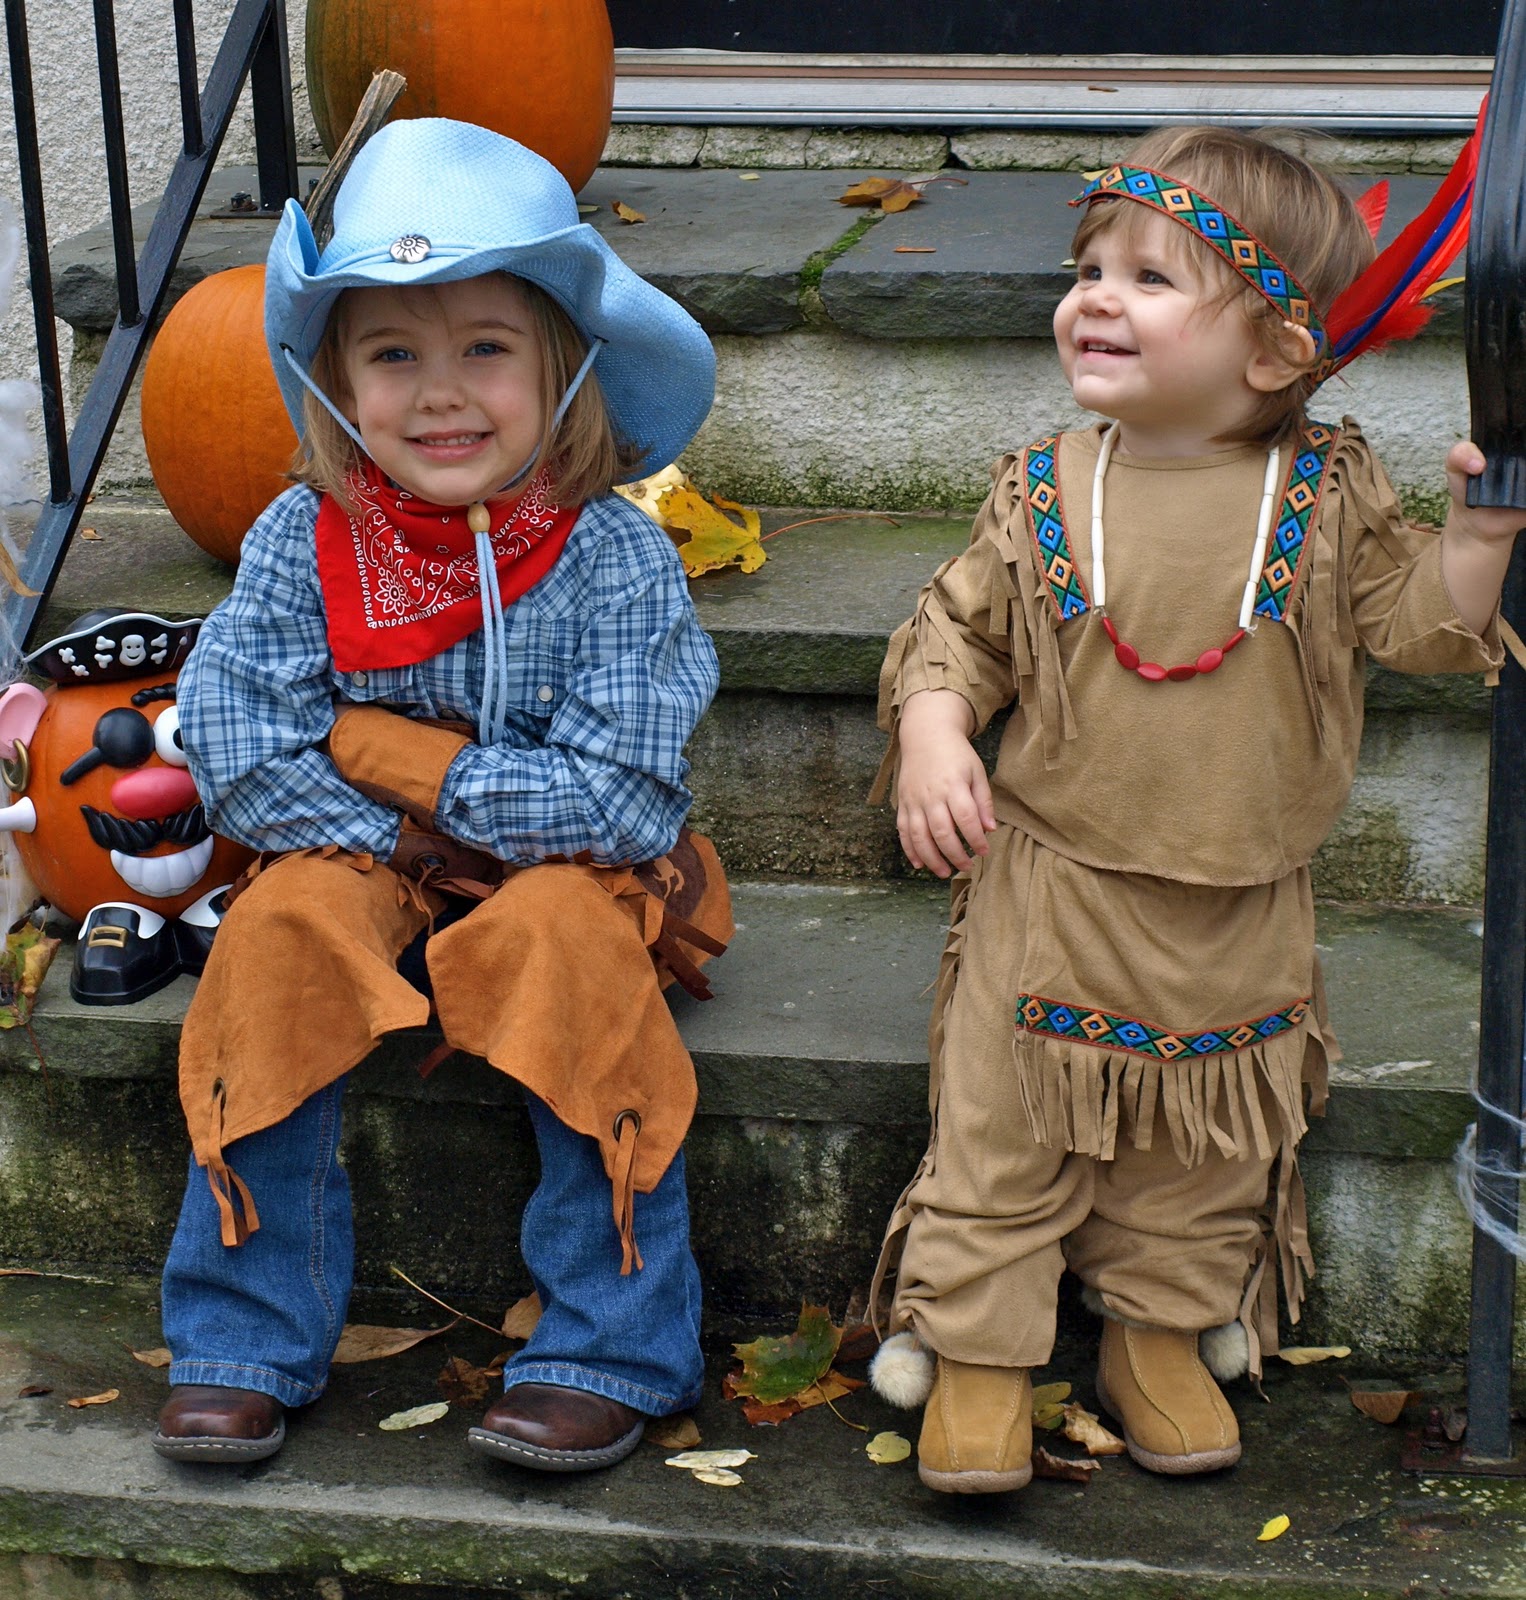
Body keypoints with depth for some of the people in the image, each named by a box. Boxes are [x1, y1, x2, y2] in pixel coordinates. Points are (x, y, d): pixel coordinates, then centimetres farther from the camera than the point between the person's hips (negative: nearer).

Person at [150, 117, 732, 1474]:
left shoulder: (613, 558, -16)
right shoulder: (304, 543, -9)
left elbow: (620, 798, -22)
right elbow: (235, 755, -12)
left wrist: (392, 754, -20)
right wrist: (401, 832, -17)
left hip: (563, 868, -2)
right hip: (362, 860, 2)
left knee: (564, 939, -32)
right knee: (281, 933, -26)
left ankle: (607, 1349, -18)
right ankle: (245, 1335, -12)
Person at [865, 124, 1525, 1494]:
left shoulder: (1328, 492, -6)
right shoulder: (1045, 492, -5)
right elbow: (957, 631, 3)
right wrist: (932, 731, -13)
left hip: (1236, 925, 1)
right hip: (1051, 899, 0)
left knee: (1202, 1154, 15)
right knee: (1003, 1134, 4)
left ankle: (1162, 1332, 35)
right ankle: (978, 1349, 20)